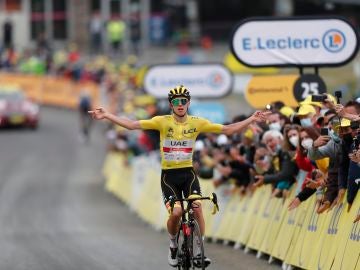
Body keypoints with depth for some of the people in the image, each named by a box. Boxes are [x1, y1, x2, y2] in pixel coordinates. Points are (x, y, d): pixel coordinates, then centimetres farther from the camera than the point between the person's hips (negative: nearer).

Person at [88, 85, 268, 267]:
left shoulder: (197, 123, -4)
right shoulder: (162, 122, -9)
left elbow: (228, 130, -3)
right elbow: (133, 125, -14)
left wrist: (252, 119, -9)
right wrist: (106, 116, -23)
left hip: (188, 172, 2)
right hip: (169, 175, -2)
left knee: (197, 209, -18)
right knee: (176, 213, -16)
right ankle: (173, 244, 16)